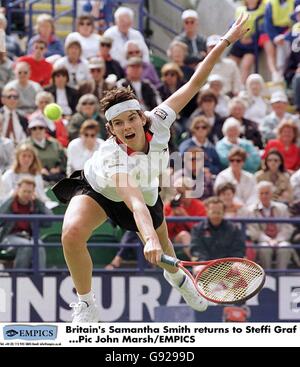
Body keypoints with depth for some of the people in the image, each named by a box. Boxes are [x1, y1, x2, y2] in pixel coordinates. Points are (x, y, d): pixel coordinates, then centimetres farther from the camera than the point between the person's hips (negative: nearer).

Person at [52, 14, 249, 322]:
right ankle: (86, 305, -8)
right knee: (72, 233, -31)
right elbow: (135, 204, -58)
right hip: (97, 190, -4)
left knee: (162, 250, 19)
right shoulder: (112, 157, -44)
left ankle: (176, 275, 60)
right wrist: (150, 239, -74)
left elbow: (194, 83, -26)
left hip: (146, 191, 4)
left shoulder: (158, 122, -33)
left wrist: (227, 41, -30)